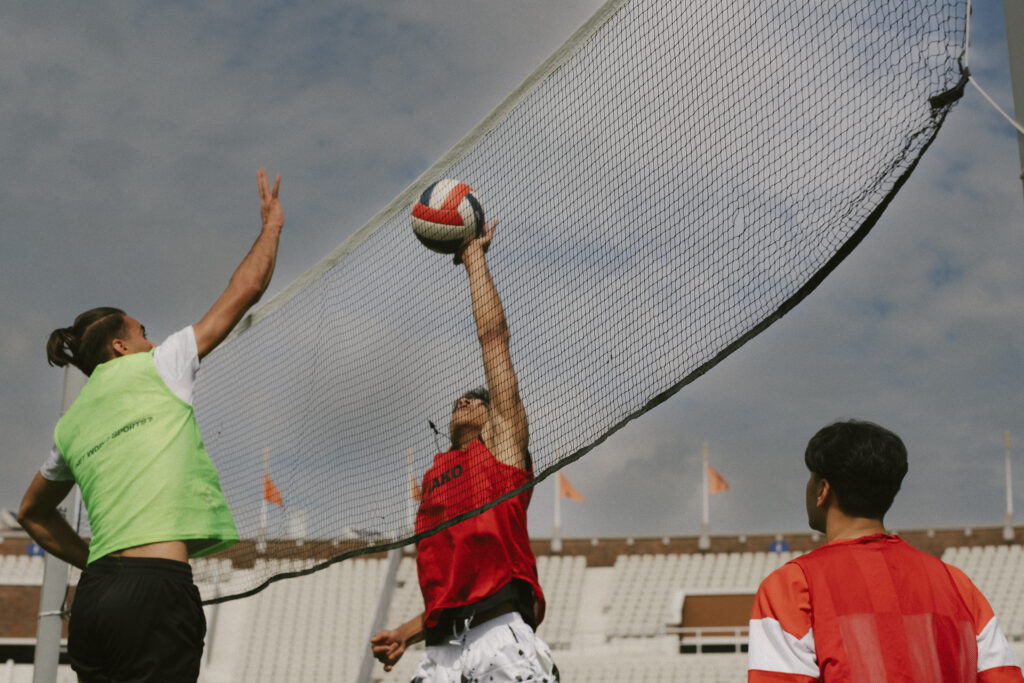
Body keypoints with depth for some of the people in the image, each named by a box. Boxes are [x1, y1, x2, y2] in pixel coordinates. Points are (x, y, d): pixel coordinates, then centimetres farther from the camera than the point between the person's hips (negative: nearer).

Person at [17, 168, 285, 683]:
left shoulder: (71, 426, 21)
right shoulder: (156, 368, 6)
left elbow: (32, 514, 36)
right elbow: (247, 289, 12)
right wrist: (271, 225, 26)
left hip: (95, 592, 7)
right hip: (156, 591, -7)